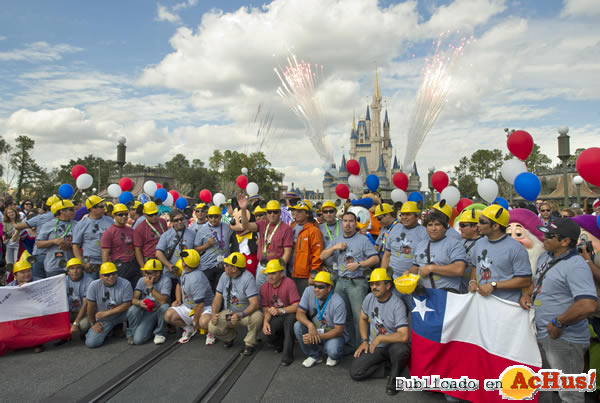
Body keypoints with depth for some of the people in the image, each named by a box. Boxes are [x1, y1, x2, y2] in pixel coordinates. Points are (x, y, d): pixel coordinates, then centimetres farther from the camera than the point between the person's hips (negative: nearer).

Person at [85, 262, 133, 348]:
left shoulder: (125, 284, -18)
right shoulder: (94, 285, -13)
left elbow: (126, 305, -18)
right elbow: (91, 307, -4)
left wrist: (106, 313, -18)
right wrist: (93, 324, 3)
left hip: (120, 316, -1)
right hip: (103, 320, 2)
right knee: (91, 343, -15)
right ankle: (108, 331, 17)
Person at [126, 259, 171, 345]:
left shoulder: (165, 281, -15)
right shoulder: (142, 280, -3)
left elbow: (163, 301, -27)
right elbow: (134, 299, -9)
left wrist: (150, 287, -25)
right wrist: (139, 302, -33)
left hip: (158, 311, -2)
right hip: (146, 312, 2)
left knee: (165, 307, -35)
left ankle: (160, 333, -9)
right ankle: (132, 333, 11)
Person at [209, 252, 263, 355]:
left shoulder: (248, 278, -21)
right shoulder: (224, 276, -1)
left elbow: (255, 304, -27)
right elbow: (218, 298, 3)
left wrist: (240, 315, -41)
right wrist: (214, 313, -15)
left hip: (246, 313, -4)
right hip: (229, 312, 5)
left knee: (257, 316, -36)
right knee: (212, 327, -19)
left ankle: (249, 343, -7)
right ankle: (230, 336, 15)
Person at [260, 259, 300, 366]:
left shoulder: (289, 283, -17)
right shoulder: (264, 287, 0)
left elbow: (296, 306, -22)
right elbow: (266, 309, 2)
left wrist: (280, 311, -35)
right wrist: (265, 322, -18)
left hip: (289, 314, -4)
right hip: (275, 318, 4)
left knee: (290, 318, -38)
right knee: (268, 333, -26)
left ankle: (287, 355, -25)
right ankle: (280, 345, 13)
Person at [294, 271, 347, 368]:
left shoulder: (338, 303, -25)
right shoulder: (309, 291, -15)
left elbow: (338, 330, -21)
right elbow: (299, 313, -14)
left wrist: (317, 337, -32)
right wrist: (310, 325, -35)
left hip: (333, 334, -4)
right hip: (315, 330, 4)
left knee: (333, 351, -34)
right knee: (297, 326, -23)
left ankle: (333, 356, 9)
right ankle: (315, 356, 1)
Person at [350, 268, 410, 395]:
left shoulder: (397, 305, -24)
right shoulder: (369, 298, -4)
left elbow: (404, 336, -33)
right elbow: (363, 319, 14)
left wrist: (379, 338, -23)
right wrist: (364, 341, 3)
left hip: (393, 344, -5)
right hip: (374, 346, 5)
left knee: (401, 350, -40)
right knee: (355, 373, -11)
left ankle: (393, 377, -7)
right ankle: (385, 361, 14)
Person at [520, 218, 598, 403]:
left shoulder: (575, 266, -22)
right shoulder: (545, 257, 7)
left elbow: (588, 305, -33)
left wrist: (558, 323, -23)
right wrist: (527, 294, 4)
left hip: (564, 339, -9)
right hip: (542, 334, 9)